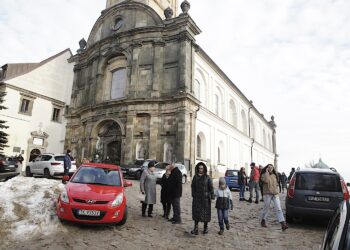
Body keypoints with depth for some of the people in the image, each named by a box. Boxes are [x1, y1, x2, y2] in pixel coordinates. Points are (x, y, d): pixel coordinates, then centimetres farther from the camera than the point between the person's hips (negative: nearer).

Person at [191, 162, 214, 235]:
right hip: (197, 198, 2)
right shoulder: (195, 177, 3)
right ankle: (196, 228, 9)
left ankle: (205, 228, 22)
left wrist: (212, 197, -10)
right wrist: (193, 195, -1)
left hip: (205, 198, -2)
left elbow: (211, 188, -6)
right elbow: (192, 186, 7)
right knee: (196, 212, 2)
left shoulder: (207, 177, -5)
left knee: (205, 212, 7)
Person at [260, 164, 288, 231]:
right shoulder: (264, 175, -2)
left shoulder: (274, 175, 14)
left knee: (278, 208, -7)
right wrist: (267, 172, -15)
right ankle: (263, 221, 26)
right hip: (267, 194, -4)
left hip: (275, 194, 4)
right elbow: (266, 180, -24)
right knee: (266, 208, 6)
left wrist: (276, 191, 8)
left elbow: (276, 184, 23)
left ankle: (283, 224, -12)